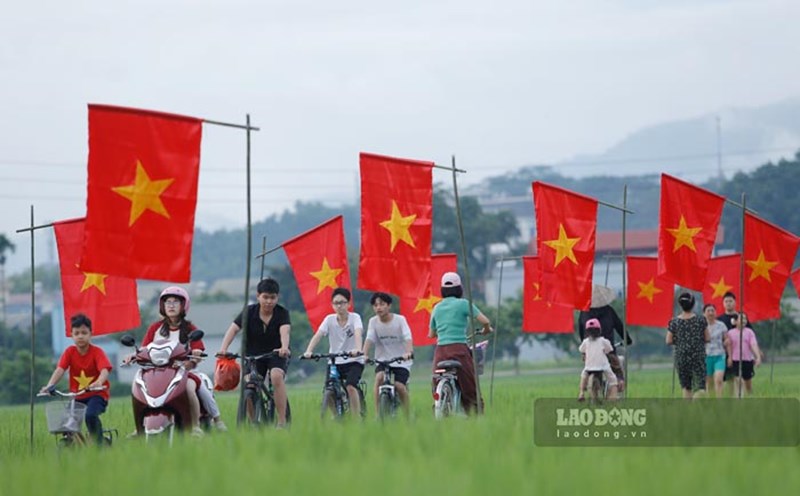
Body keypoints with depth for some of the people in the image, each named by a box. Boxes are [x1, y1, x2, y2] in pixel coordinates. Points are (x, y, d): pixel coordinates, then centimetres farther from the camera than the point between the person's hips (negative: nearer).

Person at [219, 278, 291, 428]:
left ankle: (282, 421, -26)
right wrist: (223, 348, -39)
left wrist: (284, 348, -53)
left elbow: (284, 331, -30)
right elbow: (233, 329, -20)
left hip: (276, 354, -2)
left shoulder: (282, 313, -11)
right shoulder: (249, 312, -8)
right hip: (253, 355, 2)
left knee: (277, 376, -31)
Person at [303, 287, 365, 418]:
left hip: (354, 361, -3)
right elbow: (318, 335, -13)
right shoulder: (329, 319, 1)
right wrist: (308, 351, -31)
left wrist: (357, 349, -47)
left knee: (351, 387, -27)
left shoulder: (354, 318, -7)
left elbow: (358, 334, -26)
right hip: (335, 362, 3)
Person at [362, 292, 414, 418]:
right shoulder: (373, 321, -2)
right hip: (382, 360, 2)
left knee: (399, 386, -21)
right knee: (379, 377, -28)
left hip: (401, 361, -2)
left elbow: (408, 338, -20)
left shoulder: (400, 320, -9)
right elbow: (369, 339, -13)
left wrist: (409, 352, -40)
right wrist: (364, 354, -32)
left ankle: (408, 416, -1)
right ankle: (378, 414, -20)